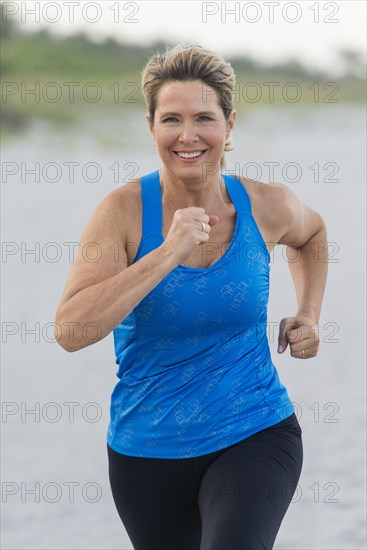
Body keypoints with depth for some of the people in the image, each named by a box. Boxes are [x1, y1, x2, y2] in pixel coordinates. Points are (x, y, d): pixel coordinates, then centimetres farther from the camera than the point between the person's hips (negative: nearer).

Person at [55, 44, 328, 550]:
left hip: (256, 436, 0)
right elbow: (71, 332, -25)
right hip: (148, 451, 1)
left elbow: (312, 233, 21)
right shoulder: (124, 210, -13)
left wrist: (309, 315, 6)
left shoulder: (266, 207, -5)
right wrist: (170, 252, -28)